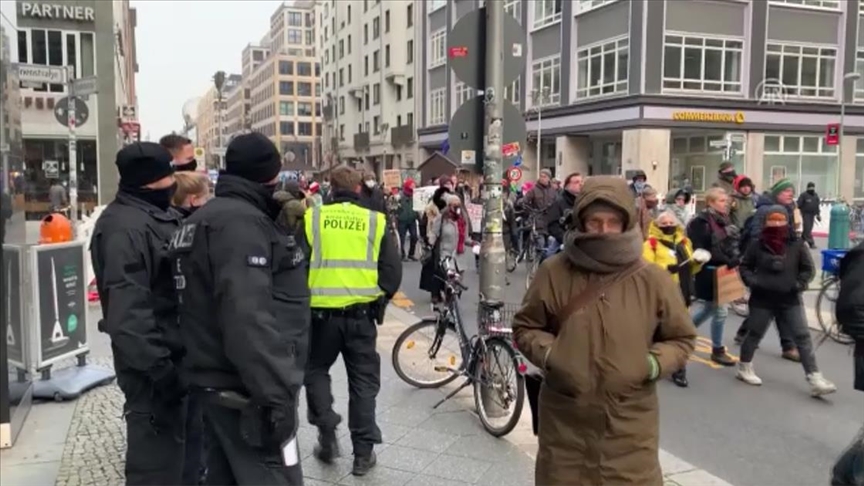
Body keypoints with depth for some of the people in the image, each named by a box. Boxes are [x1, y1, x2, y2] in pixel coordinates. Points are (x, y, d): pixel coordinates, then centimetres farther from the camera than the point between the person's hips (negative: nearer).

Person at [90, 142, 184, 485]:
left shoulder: (157, 216, 13)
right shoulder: (125, 228, -20)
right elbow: (128, 313, -27)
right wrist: (159, 369, -26)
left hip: (173, 355, 10)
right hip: (154, 364, -10)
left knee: (176, 445, 24)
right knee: (156, 458, 1)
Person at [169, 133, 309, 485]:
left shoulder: (207, 217, 15)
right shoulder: (241, 221, -18)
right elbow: (248, 318, -27)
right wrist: (275, 395, -26)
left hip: (217, 381, 10)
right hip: (245, 389, -10)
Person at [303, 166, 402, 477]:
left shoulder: (312, 218, 0)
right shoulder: (375, 221, 1)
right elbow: (393, 271, 0)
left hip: (322, 312, 0)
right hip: (361, 313, 1)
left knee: (316, 370, 22)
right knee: (363, 380, 12)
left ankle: (327, 433, 13)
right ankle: (363, 452, 15)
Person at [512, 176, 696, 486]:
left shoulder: (653, 279, -5)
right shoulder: (554, 273, -6)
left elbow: (681, 339, 7)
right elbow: (525, 328, 5)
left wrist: (655, 363, -11)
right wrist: (549, 354, -13)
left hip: (630, 427, 0)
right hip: (565, 423, 0)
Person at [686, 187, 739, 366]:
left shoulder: (723, 220, 10)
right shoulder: (701, 222, -17)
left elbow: (732, 243, 18)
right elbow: (702, 251, -22)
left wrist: (736, 259, 0)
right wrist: (727, 261, -24)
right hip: (710, 273, -9)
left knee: (710, 309, 19)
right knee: (721, 310, -1)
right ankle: (717, 350, 16)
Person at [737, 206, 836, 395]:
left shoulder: (796, 245, -2)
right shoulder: (756, 245, -4)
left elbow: (808, 268, 6)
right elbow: (745, 266, 6)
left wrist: (800, 283, -10)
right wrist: (751, 281, -10)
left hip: (790, 300, 1)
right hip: (762, 299, -1)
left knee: (803, 337, -3)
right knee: (754, 334, 11)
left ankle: (815, 379, -2)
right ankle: (744, 368, 29)